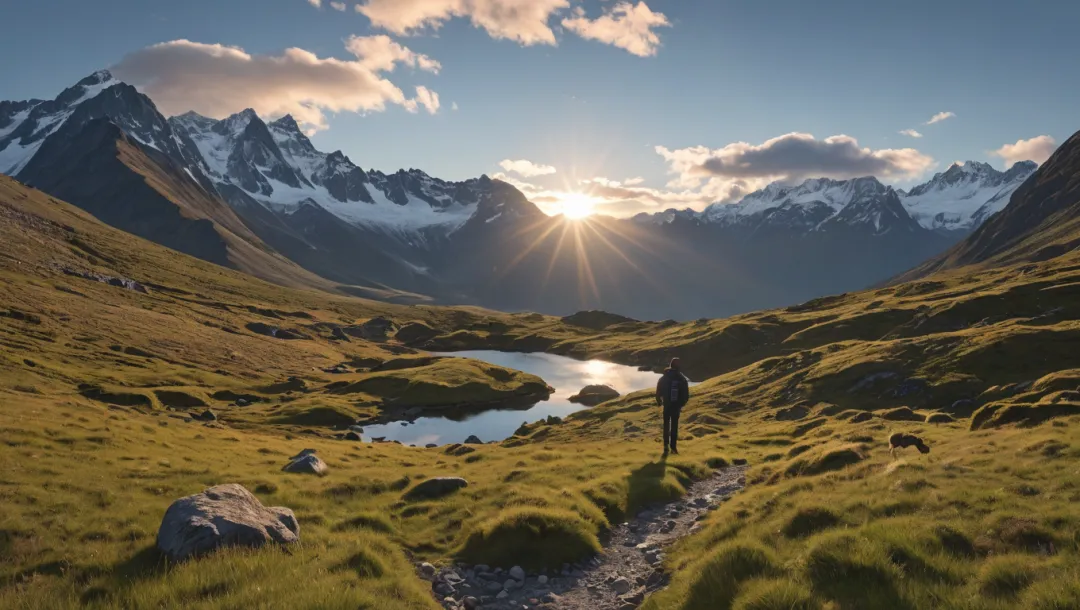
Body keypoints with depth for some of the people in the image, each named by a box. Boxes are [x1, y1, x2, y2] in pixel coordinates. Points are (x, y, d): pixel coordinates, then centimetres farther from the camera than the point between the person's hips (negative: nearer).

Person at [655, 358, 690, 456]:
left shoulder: (664, 378, -5)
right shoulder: (682, 379, -8)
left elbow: (658, 392, -1)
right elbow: (686, 395, -7)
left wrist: (659, 401, 16)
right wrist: (681, 404, 8)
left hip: (667, 405, 1)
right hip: (677, 406, -1)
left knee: (666, 425, 16)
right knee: (674, 426, 7)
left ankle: (666, 445, 11)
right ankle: (673, 446, 3)